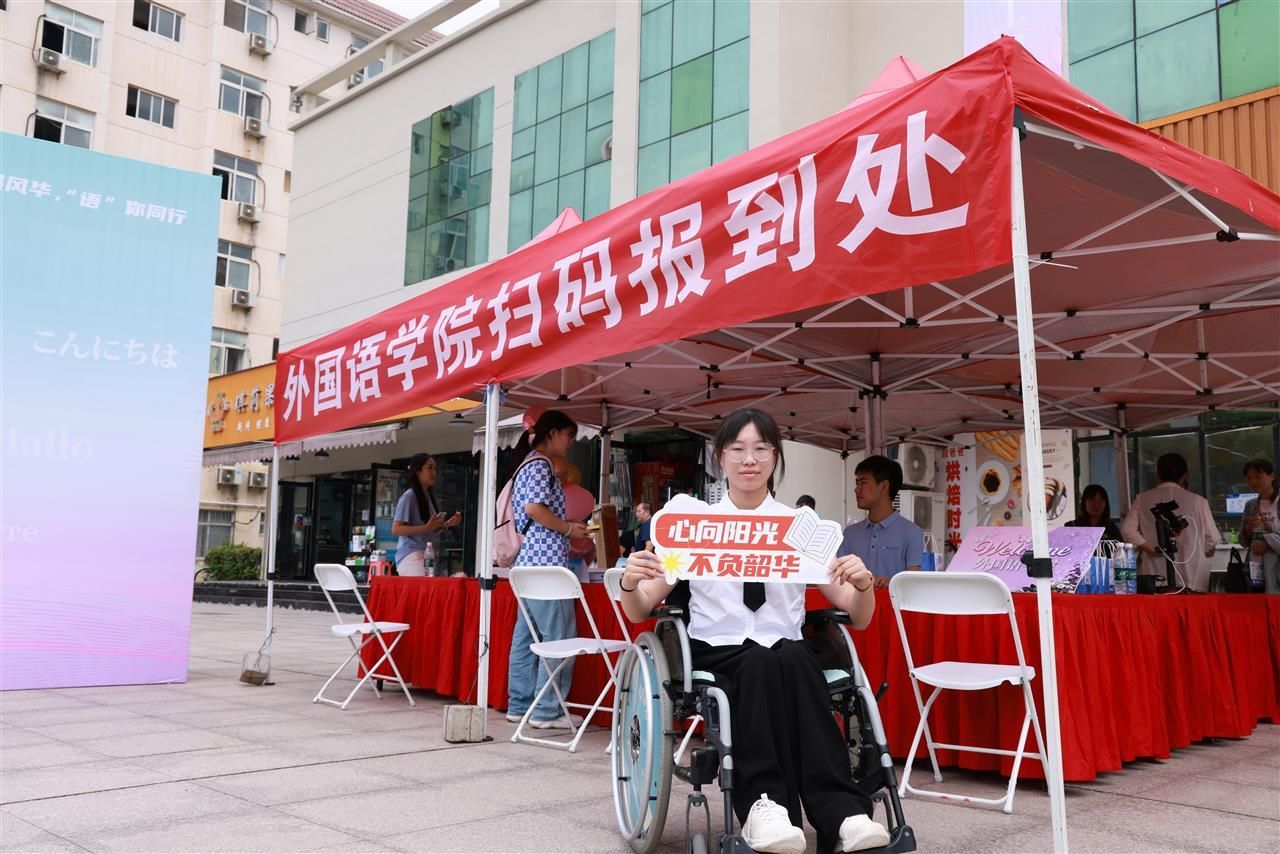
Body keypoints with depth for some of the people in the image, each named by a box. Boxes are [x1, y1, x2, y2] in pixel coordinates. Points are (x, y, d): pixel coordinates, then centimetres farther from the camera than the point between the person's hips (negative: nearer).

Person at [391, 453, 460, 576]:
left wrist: (447, 524, 5)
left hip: (428, 556, 8)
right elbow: (396, 529, -14)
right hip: (411, 556, -7)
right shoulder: (409, 497, -7)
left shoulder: (429, 496, 15)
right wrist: (427, 527, -21)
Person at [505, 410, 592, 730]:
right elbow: (534, 508, -21)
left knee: (527, 635, 11)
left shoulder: (527, 464, 21)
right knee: (558, 636, -7)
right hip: (546, 562, -10)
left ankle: (520, 705, 15)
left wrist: (567, 530, 18)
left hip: (529, 561, 10)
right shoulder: (542, 464, -9)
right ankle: (547, 710, -4)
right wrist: (569, 529, -10)